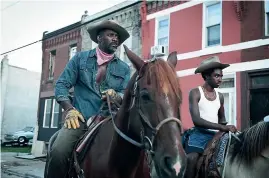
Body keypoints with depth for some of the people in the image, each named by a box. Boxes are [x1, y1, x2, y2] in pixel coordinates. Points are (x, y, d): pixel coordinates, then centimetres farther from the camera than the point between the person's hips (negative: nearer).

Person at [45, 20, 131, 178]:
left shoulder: (124, 68, 14)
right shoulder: (80, 58, 11)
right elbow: (62, 84, 6)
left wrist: (116, 96, -16)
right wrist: (69, 109, -9)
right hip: (81, 118, -1)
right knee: (58, 152, -25)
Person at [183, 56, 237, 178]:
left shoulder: (220, 96, 12)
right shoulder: (195, 93, -6)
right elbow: (196, 120, -17)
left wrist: (225, 129, 5)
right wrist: (223, 127, -23)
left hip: (216, 135, 6)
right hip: (199, 134, -6)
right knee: (191, 159, -28)